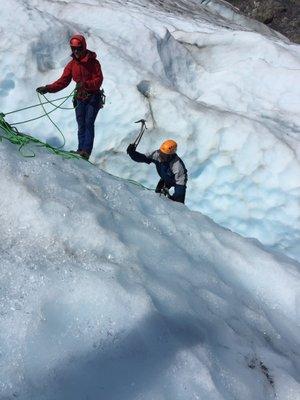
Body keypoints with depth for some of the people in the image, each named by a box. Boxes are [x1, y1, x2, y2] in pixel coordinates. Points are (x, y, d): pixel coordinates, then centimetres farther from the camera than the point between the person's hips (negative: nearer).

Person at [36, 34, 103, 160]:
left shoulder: (93, 62, -9)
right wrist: (48, 88, -12)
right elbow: (63, 81, 1)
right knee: (81, 125, 3)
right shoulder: (72, 64, 5)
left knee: (89, 123, -14)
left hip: (93, 97, -5)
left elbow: (98, 81, -16)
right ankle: (81, 149, 5)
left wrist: (85, 84, -33)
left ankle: (86, 151, -18)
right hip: (80, 98, 5)